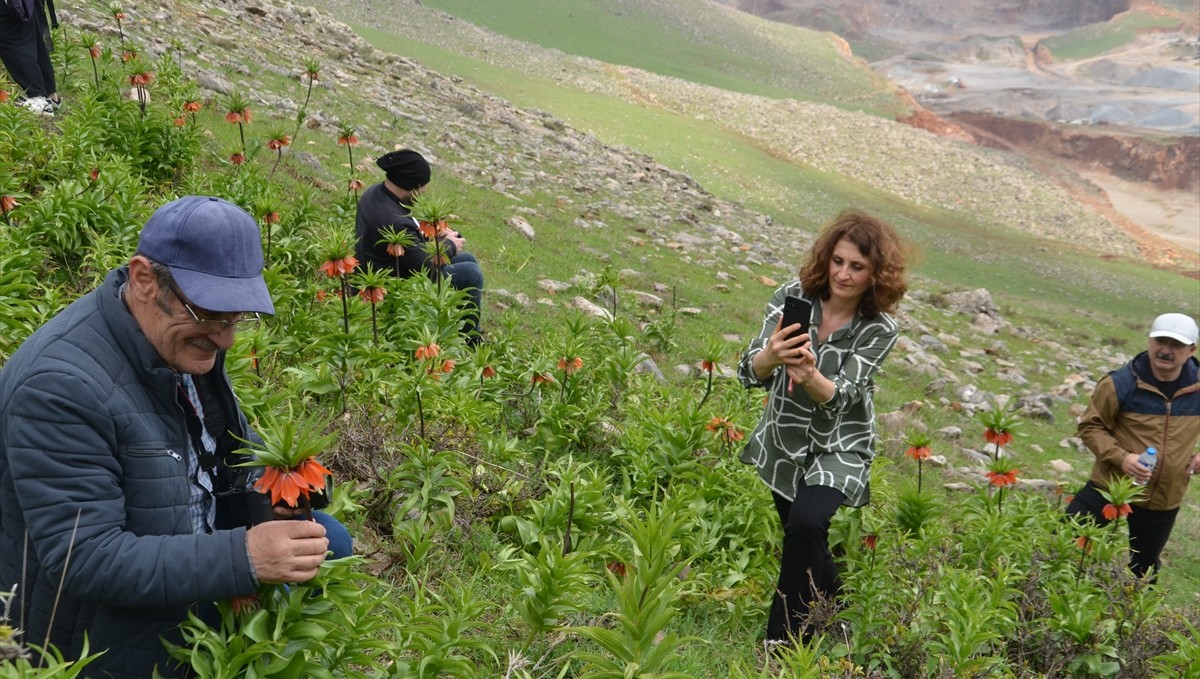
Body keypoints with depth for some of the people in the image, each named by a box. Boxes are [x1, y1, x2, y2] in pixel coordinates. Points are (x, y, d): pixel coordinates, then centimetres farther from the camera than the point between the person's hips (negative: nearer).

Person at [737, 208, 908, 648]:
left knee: (807, 522, -26)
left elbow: (840, 397, -26)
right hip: (783, 441, 3)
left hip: (839, 447, -3)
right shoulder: (792, 297, -15)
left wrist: (810, 375, -48)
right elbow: (750, 373, -21)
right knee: (801, 539, 16)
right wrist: (771, 354, -44)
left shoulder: (879, 329, -17)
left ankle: (785, 639, -9)